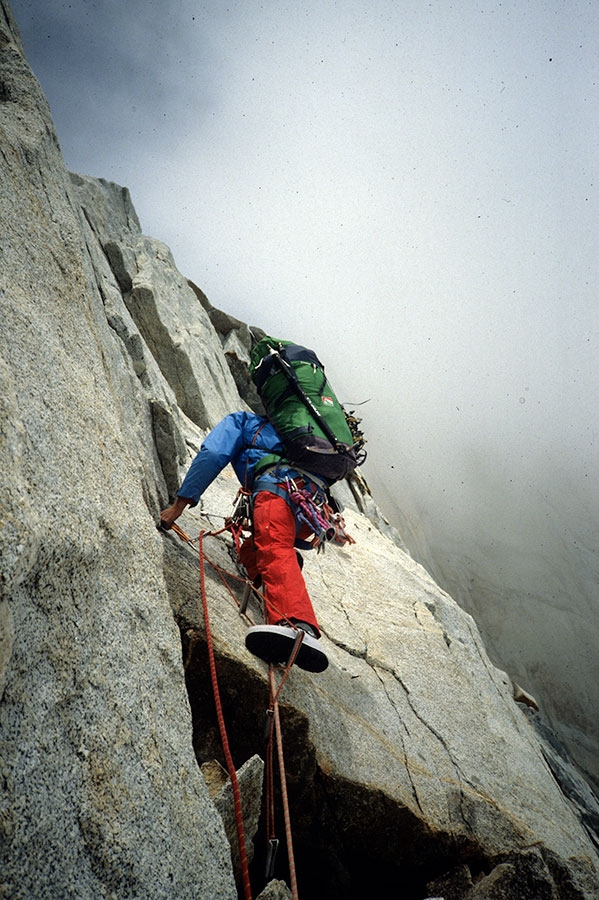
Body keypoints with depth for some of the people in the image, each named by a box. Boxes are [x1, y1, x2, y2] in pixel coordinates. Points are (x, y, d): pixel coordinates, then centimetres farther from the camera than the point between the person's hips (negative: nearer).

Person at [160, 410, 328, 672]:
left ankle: (297, 626, -57)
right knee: (250, 549, 24)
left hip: (278, 482, -7)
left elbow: (212, 455, 9)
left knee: (273, 550, -32)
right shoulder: (278, 427, 45)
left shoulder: (239, 420, 28)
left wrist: (181, 503, 9)